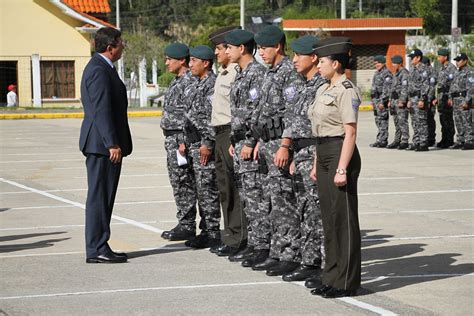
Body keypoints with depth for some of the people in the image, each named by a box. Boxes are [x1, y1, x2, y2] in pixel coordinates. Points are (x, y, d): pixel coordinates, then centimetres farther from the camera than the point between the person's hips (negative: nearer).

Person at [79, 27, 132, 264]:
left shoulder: (101, 67, 18)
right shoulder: (99, 70, -15)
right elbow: (101, 110, -22)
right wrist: (112, 144, -24)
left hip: (104, 144, 11)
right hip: (102, 145, -11)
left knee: (103, 197, 12)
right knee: (99, 196, -7)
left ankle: (99, 246, 16)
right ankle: (96, 250, -5)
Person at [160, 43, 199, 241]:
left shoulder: (190, 81, -14)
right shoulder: (177, 82, 18)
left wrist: (185, 141, -23)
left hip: (180, 137, -10)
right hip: (171, 138, 10)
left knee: (183, 182, -7)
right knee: (178, 182, 12)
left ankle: (187, 226, -4)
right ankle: (184, 224, 17)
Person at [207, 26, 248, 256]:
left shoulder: (237, 73, -13)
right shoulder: (222, 73, 18)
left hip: (232, 132, -10)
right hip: (220, 133, 10)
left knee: (236, 187, -7)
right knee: (224, 188, 13)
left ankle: (238, 239, -4)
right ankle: (230, 236, 19)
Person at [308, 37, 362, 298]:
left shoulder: (346, 91, -13)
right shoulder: (323, 90, 15)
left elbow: (350, 133, -17)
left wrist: (342, 169, -21)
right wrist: (316, 164, 19)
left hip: (340, 154, -9)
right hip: (323, 156, 10)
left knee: (343, 218, -3)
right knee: (329, 218, 12)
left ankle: (346, 282, 3)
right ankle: (332, 278, 19)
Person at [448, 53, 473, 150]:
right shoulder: (457, 72, 18)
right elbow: (452, 86, 23)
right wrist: (450, 97, 13)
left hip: (464, 99, -9)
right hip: (456, 100, 9)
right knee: (458, 122, 10)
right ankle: (461, 141, 16)